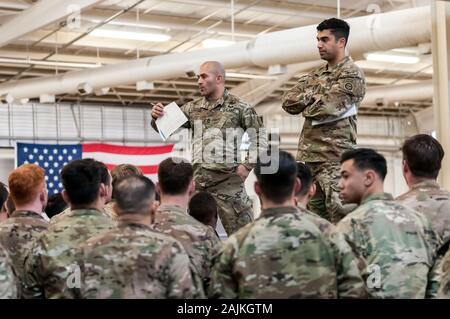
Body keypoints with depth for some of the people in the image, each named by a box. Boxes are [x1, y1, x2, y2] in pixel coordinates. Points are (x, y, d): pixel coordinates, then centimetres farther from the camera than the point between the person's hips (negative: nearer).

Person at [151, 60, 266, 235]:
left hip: (228, 179, -5)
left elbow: (259, 138, 2)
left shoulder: (239, 107, 0)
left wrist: (248, 165, -7)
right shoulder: (193, 108, 13)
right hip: (199, 180, 5)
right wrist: (156, 117, -2)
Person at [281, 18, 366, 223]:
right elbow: (288, 102, 9)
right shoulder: (315, 75, 21)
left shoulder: (352, 74, -4)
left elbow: (325, 108, -16)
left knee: (341, 217, -13)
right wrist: (316, 94, -4)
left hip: (335, 156, -8)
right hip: (308, 155, 8)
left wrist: (304, 105, 4)